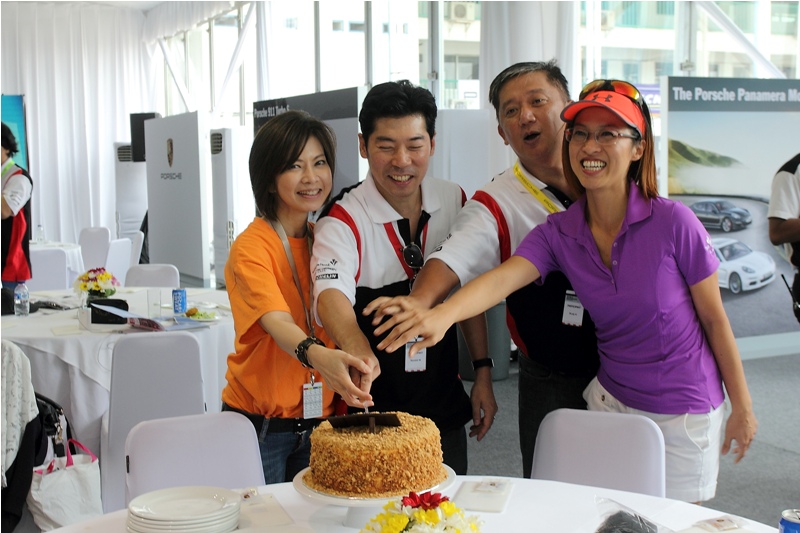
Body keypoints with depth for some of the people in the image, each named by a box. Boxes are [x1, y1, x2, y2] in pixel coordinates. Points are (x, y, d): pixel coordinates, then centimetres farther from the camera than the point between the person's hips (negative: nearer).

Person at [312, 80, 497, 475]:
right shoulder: (344, 220, -16)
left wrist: (482, 374, 7)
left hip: (446, 409, 4)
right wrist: (360, 354, -54)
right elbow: (331, 294, -35)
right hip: (373, 414, -4)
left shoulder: (453, 202, -1)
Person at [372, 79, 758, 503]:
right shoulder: (558, 233, -8)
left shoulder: (672, 222, -18)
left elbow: (714, 319, -9)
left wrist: (742, 408, -2)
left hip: (686, 412, -3)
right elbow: (501, 279, -27)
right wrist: (443, 313, -47)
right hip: (612, 402, 3)